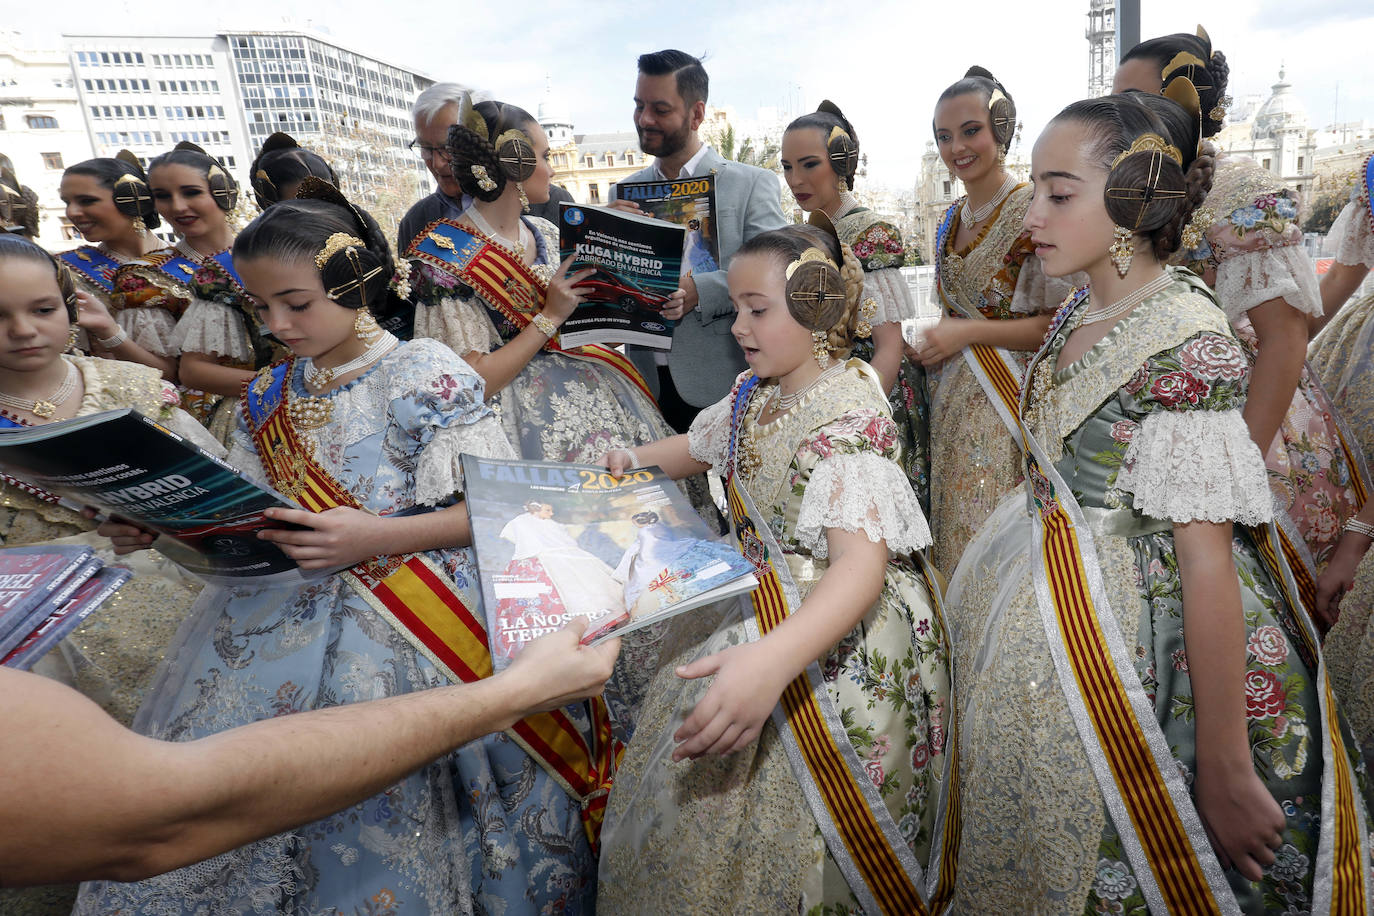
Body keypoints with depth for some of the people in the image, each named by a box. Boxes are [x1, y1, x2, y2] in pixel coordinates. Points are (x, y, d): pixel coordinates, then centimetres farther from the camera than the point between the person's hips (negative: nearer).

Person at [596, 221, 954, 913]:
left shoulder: (847, 416, -27)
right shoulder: (754, 394, 0)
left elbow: (862, 560, -40)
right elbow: (697, 445, 19)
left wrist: (772, 660, -57)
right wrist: (635, 460, -4)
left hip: (837, 626, -8)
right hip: (759, 606, 9)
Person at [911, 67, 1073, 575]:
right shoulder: (950, 219, 13)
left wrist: (969, 332, -18)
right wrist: (933, 343, 5)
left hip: (1007, 405, -7)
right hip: (951, 407, 7)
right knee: (955, 542, 13)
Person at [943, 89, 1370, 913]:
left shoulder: (1188, 340, -21)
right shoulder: (1078, 314, 3)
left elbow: (1206, 554, -23)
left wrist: (1226, 772, -20)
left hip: (1140, 643, -7)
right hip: (1046, 614, 8)